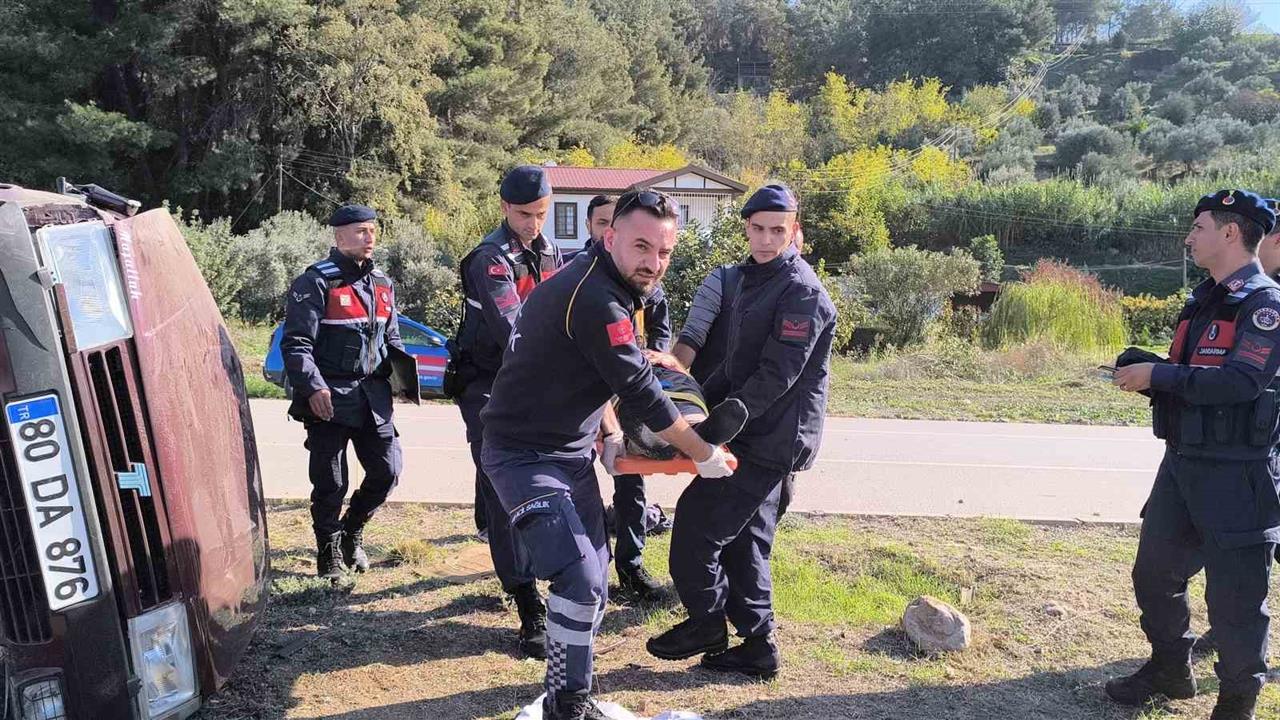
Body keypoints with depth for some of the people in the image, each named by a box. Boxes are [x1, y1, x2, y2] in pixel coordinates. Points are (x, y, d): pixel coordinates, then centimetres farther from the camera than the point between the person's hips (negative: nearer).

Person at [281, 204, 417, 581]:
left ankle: (352, 532, 32)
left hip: (373, 394, 6)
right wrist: (313, 387, -23)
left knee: (387, 470, 8)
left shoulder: (382, 285, 15)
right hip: (329, 398, -6)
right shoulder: (316, 282, -7)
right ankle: (329, 552, 20)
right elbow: (295, 343, -12)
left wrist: (403, 366, 7)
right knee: (330, 481, 2)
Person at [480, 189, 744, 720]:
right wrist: (705, 455, -10)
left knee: (593, 576, 15)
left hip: (572, 453, 10)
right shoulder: (596, 301, -25)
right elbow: (642, 393, -22)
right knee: (581, 577, -19)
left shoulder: (595, 280, 6)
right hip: (526, 457, -10)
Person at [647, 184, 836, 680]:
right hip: (757, 434, 9)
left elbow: (776, 377, -23)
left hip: (771, 439, -9)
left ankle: (706, 626, 14)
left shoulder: (801, 293, -16)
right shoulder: (753, 279, 14)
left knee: (697, 520, -5)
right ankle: (757, 646, 24)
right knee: (743, 538, 14)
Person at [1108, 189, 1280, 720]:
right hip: (1183, 462, 9)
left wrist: (1158, 376, -21)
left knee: (1234, 595, 1)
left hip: (1236, 476, -8)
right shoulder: (1204, 299, 14)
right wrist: (1143, 369, 0)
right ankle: (1170, 670, 36)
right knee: (1155, 573, 17)